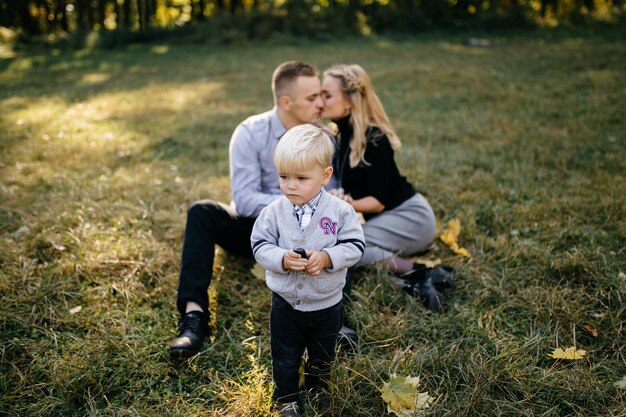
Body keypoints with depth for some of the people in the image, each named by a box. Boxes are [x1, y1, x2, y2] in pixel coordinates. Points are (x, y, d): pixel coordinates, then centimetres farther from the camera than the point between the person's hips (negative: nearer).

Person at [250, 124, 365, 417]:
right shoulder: (274, 212, -14)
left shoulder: (340, 211, -17)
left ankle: (317, 384, 53)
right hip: (286, 303, 0)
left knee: (323, 353, 25)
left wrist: (327, 258, -30)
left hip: (327, 303, 1)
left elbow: (354, 246, -14)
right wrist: (281, 259, -29)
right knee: (285, 356, 18)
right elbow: (260, 245, -10)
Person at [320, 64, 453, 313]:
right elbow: (344, 185, 1)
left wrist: (350, 205, -36)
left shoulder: (373, 139, -20)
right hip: (385, 217, 9)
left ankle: (417, 272, -19)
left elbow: (379, 200, -22)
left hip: (410, 218, -9)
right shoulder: (341, 134, 4)